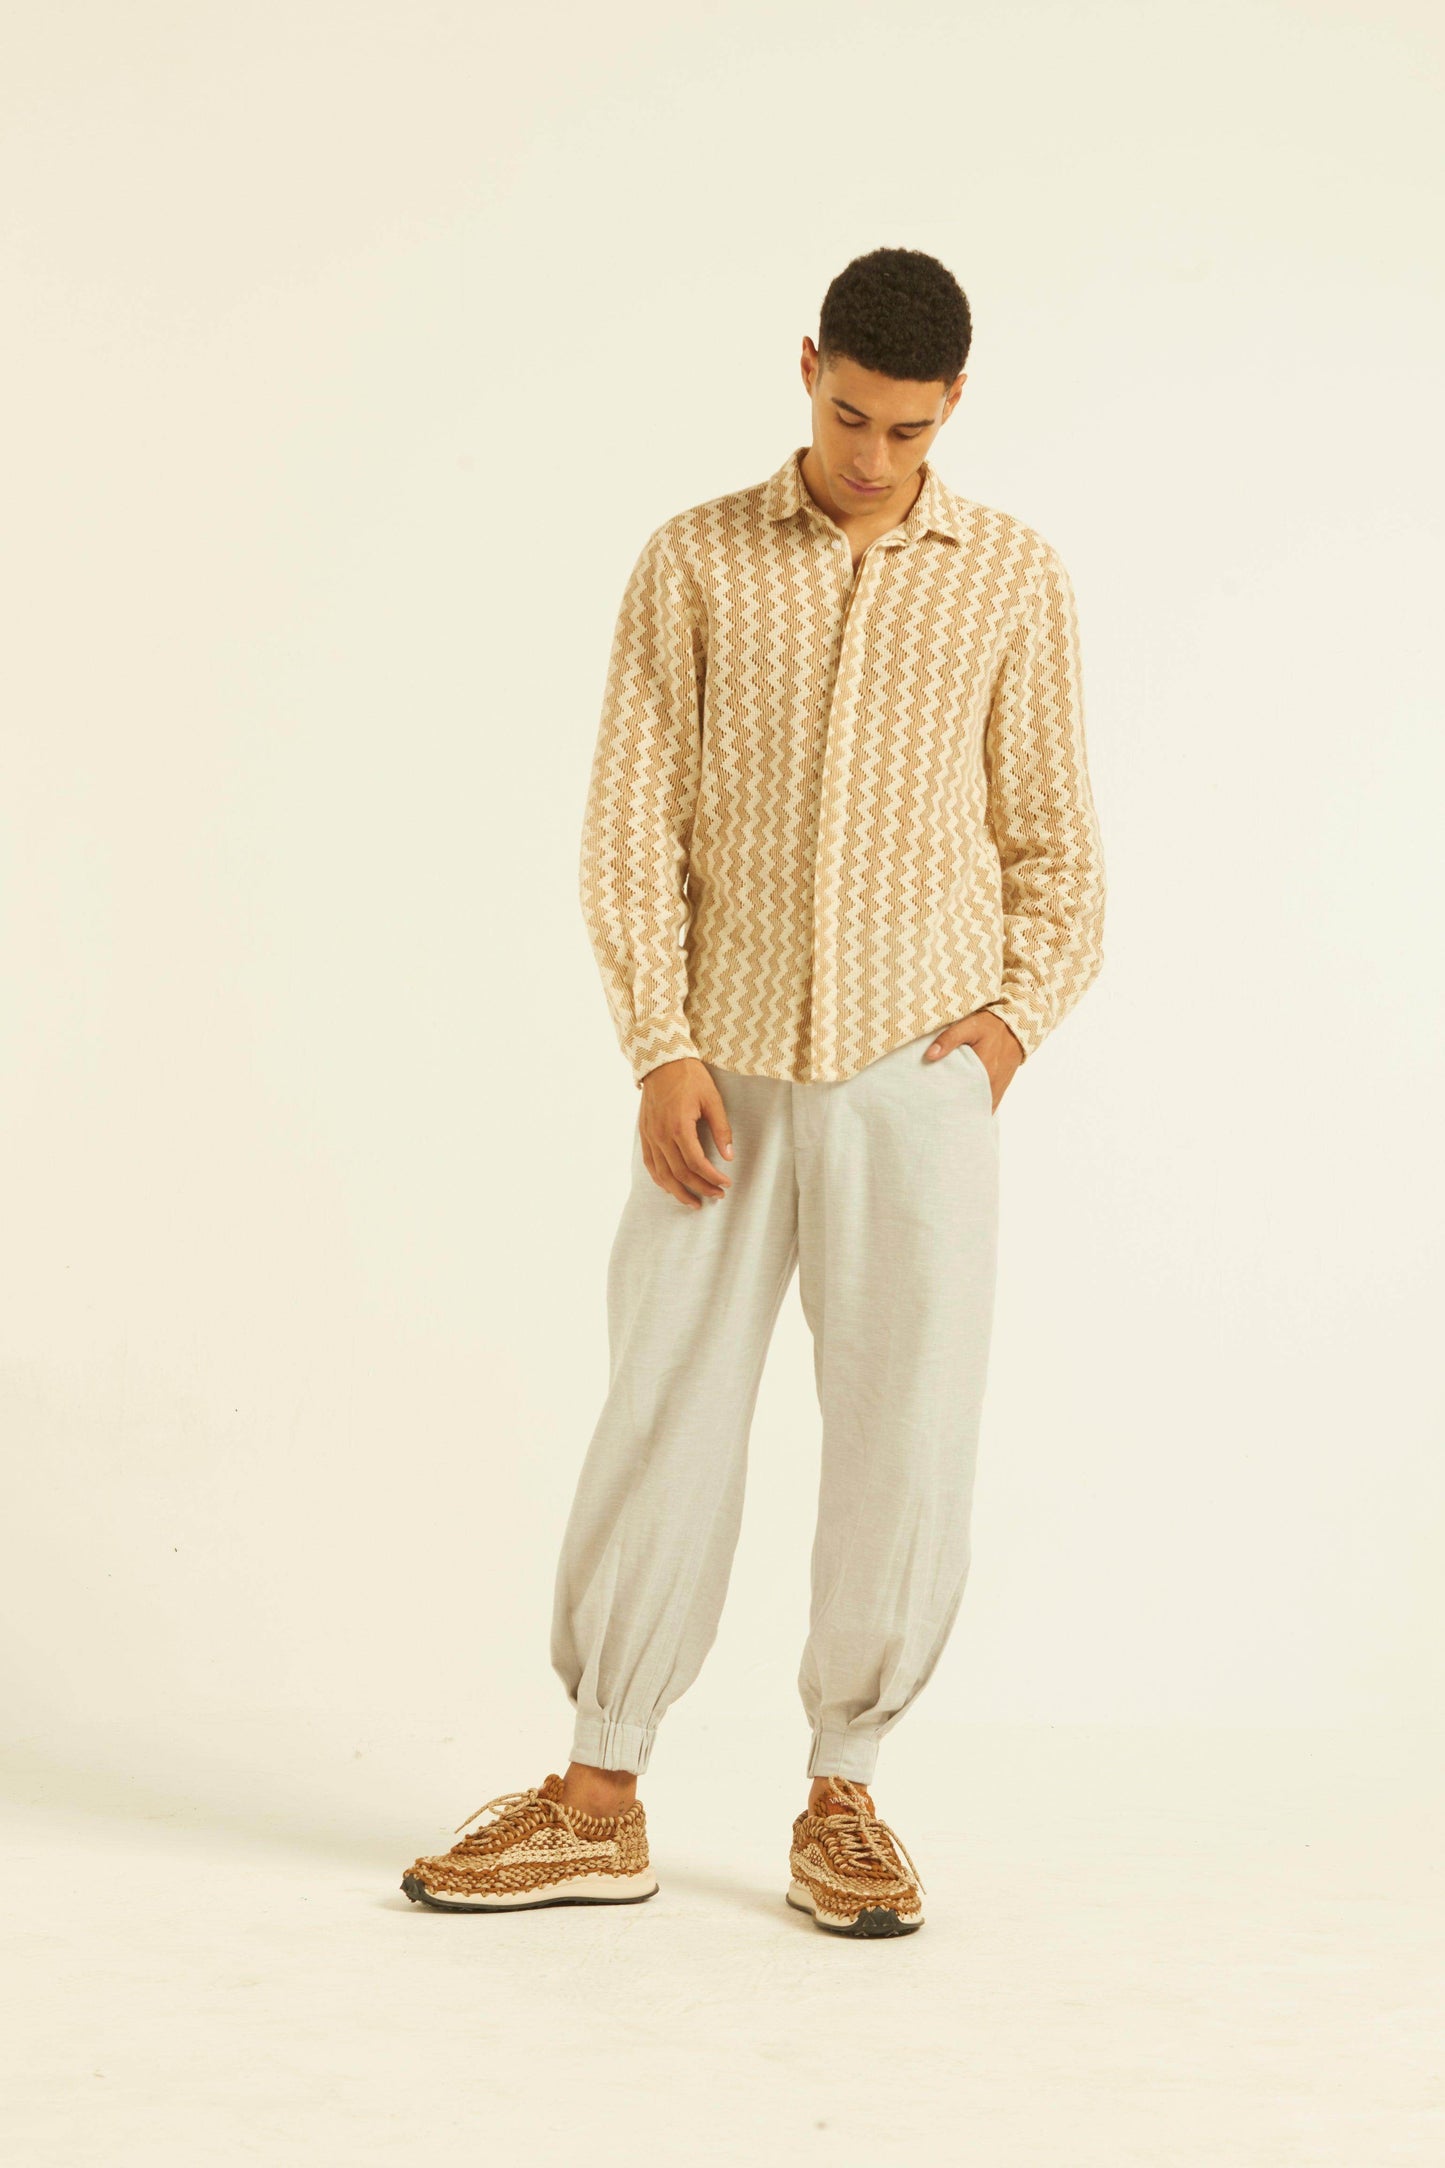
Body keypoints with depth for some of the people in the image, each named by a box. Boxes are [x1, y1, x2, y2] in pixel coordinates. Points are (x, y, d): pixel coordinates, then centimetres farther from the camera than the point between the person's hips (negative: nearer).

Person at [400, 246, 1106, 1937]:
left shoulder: (1014, 579, 3)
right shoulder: (694, 563, 2)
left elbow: (1051, 840, 8)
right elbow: (632, 818, -1)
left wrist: (1013, 1016, -5)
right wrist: (663, 1051, -8)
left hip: (915, 1078, 0)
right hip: (724, 1075, 0)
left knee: (904, 1444, 1)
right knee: (663, 1420, 3)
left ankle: (842, 1799, 16)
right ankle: (598, 1806, 14)